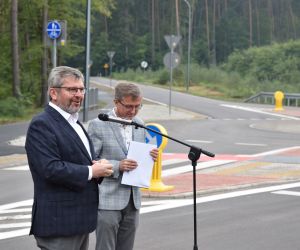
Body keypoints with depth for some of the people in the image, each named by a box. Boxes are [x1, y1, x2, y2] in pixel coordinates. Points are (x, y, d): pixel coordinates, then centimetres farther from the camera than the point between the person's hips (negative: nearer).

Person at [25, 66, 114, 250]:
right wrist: (91, 171, -15)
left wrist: (100, 167, 1)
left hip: (80, 221, 9)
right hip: (58, 223, -9)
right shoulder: (41, 125, -13)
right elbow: (50, 169, -23)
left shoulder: (75, 122, 18)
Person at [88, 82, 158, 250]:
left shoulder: (139, 124, 10)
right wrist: (117, 166, -22)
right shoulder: (98, 125, -8)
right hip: (108, 200, -6)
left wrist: (151, 156, -3)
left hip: (132, 200, 6)